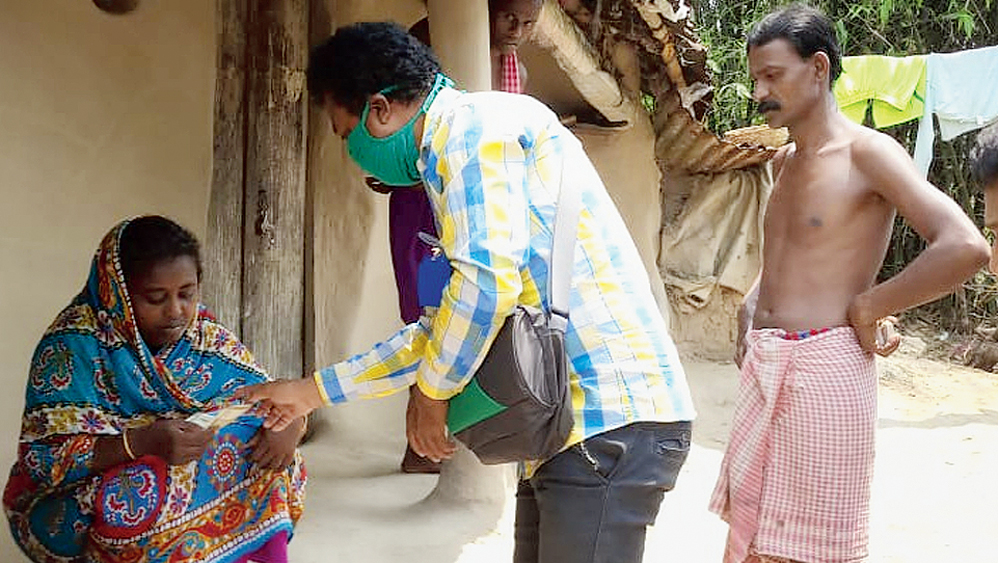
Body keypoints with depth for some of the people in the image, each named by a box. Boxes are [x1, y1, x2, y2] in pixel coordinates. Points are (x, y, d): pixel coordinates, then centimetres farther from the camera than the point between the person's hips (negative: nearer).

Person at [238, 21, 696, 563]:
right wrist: (312, 391, 31)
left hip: (609, 421, -10)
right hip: (570, 423, 10)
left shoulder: (474, 123, -8)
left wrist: (430, 390, -4)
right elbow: (450, 328, 28)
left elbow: (488, 280, -21)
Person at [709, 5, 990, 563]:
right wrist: (753, 308, 13)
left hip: (825, 367, -8)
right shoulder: (784, 160, 15)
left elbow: (966, 247, -22)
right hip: (763, 365, 8)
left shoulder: (867, 151, -11)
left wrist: (866, 308, -15)